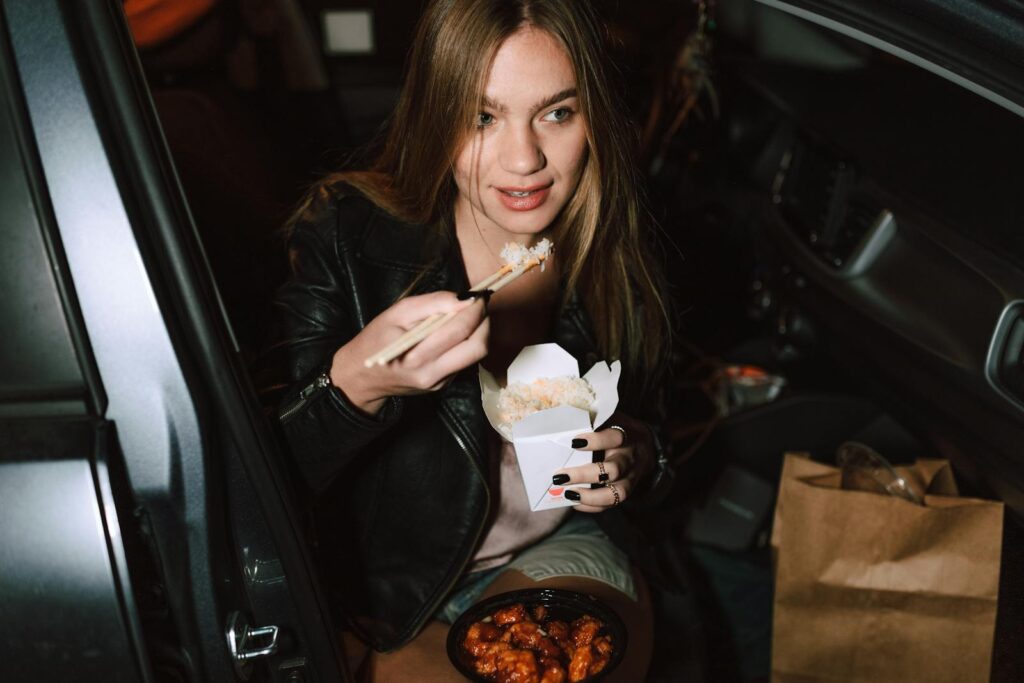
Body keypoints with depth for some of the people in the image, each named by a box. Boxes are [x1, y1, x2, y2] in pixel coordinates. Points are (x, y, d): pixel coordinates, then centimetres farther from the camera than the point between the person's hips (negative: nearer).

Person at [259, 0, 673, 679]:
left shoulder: (614, 253, -7)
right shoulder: (344, 236, -19)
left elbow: (643, 423, 10)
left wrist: (635, 459, -14)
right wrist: (355, 382, -41)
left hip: (558, 549, 3)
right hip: (387, 590, -2)